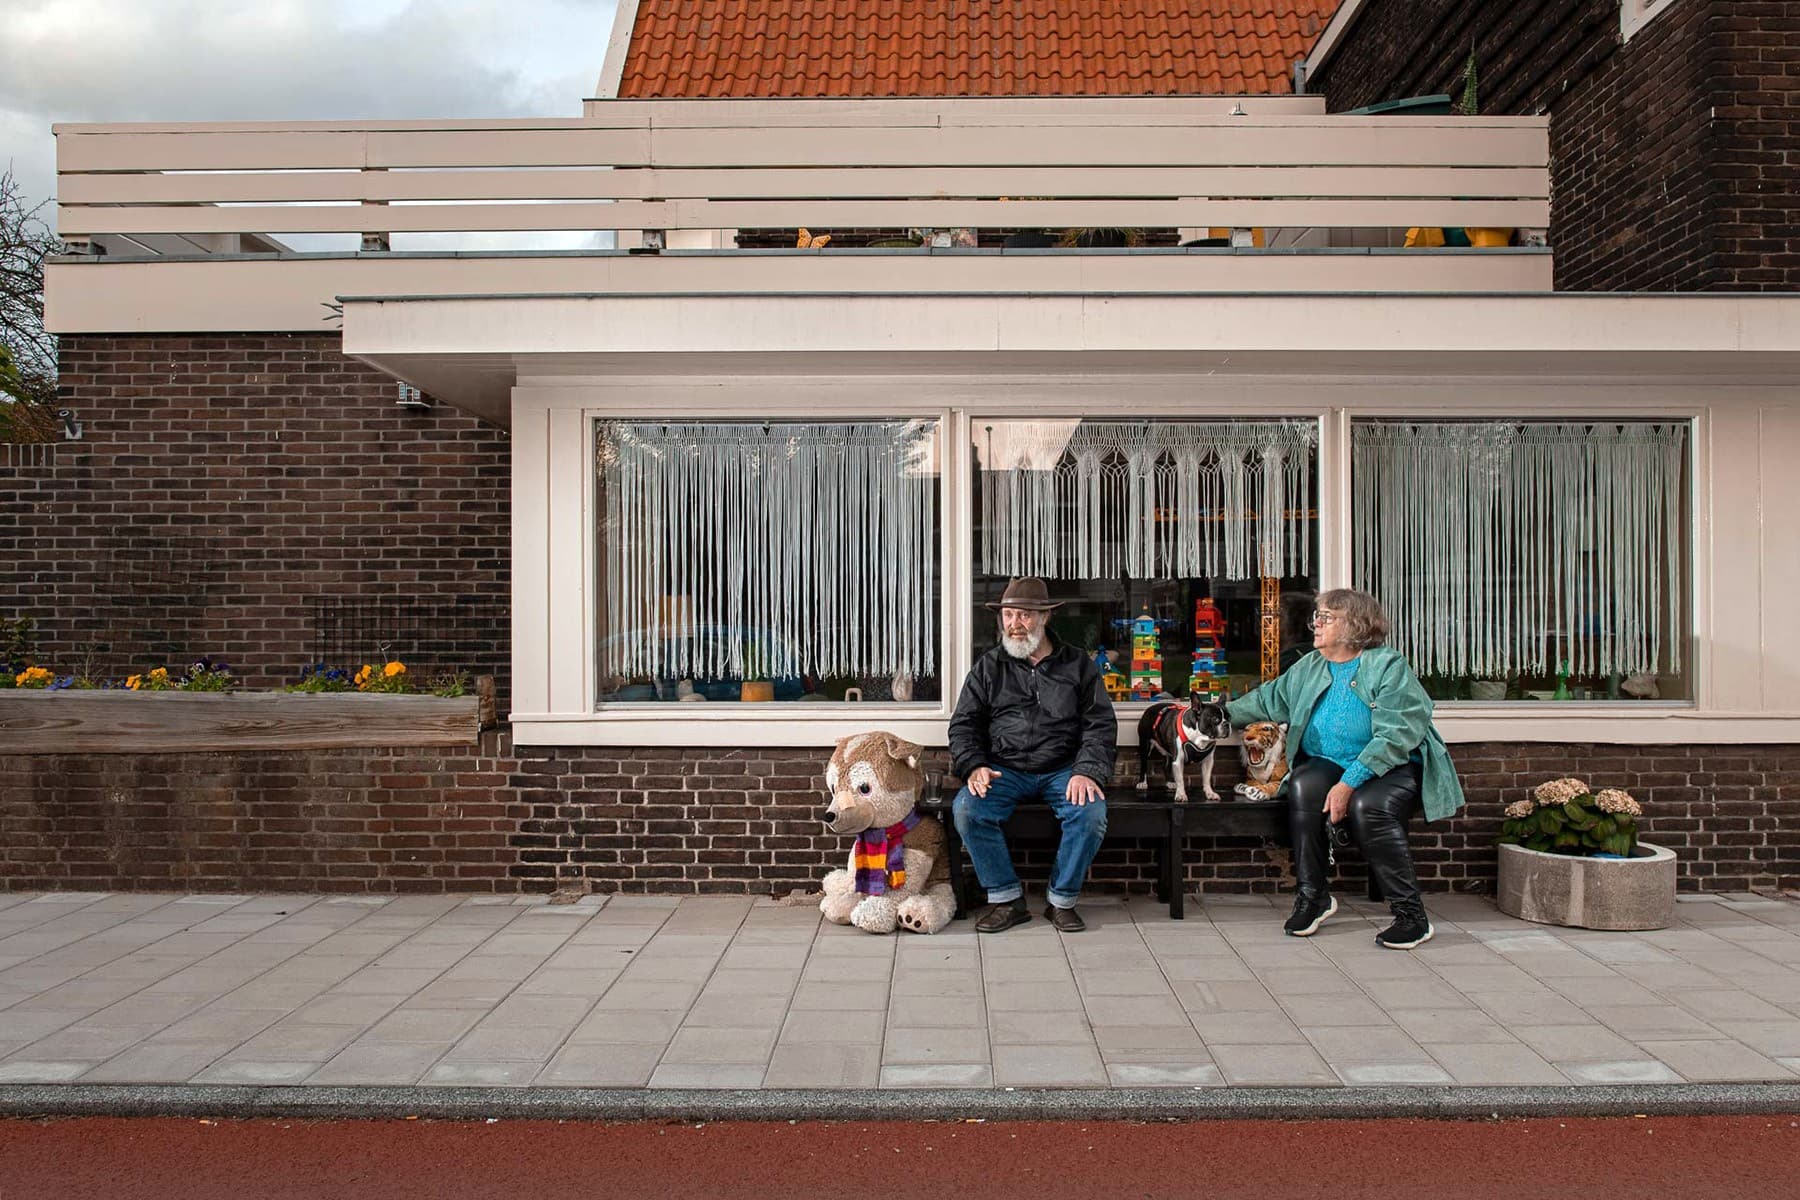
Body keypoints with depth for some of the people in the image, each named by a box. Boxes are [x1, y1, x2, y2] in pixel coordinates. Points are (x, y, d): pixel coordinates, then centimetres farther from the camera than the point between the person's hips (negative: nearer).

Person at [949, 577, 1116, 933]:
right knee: (966, 809, -27)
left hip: (1063, 770, -1)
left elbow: (1100, 725, 3)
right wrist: (974, 766, -10)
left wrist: (1088, 771, -13)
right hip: (1004, 770, 1)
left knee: (1091, 812, -30)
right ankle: (1007, 900, -12)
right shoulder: (988, 667, 11)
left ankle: (1062, 900, -8)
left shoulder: (1078, 665, 9)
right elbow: (964, 724, 9)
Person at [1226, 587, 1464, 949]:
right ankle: (1313, 895, -16)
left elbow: (1394, 736, -20)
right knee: (1304, 787, -29)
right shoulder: (1308, 668, 12)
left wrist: (1350, 783, -27)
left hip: (1393, 767, -5)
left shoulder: (1388, 667, -10)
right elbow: (1267, 699, 28)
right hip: (1326, 765, 5)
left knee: (1368, 807, -35)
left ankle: (1412, 916, -23)